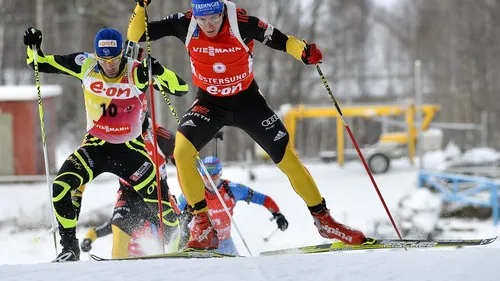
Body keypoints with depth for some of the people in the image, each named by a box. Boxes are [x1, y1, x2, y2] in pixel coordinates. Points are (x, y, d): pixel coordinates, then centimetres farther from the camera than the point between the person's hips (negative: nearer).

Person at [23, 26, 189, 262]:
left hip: (130, 147, -2)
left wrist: (158, 71, -36)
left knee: (157, 197, -15)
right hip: (96, 145, 2)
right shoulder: (85, 66, -9)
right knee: (61, 187, -18)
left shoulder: (136, 73, -17)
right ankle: (69, 247, -2)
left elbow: (181, 88, -21)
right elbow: (40, 64, 2)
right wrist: (33, 48, -18)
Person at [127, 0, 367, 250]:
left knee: (287, 157, -3)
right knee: (182, 149, -25)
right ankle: (202, 225, -14)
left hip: (247, 100, -1)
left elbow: (279, 40, -14)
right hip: (210, 102, 1)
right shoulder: (185, 24, -20)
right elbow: (135, 35, -16)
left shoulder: (241, 22, -25)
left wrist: (304, 51, -33)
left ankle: (323, 219, 16)